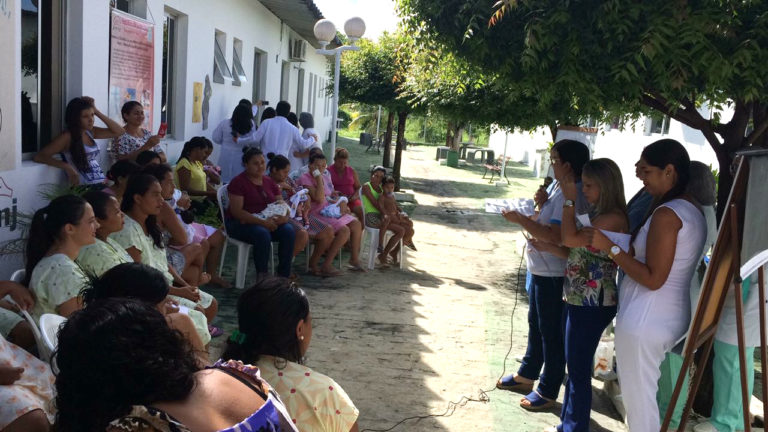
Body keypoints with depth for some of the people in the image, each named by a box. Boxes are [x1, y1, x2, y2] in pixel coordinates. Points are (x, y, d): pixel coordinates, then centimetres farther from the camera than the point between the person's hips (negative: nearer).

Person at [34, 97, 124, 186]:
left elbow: (119, 131, 15)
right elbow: (39, 157, -9)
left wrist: (97, 112, 9)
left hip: (102, 184, 7)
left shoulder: (91, 132, 15)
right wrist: (67, 167, -20)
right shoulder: (67, 136, -4)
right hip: (85, 188, -7)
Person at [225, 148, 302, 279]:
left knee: (289, 230, -22)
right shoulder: (238, 182, -9)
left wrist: (283, 216, -14)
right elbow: (236, 211, -18)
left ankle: (284, 275, -16)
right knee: (262, 234, -36)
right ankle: (262, 277, -23)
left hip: (268, 221, 6)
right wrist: (262, 222, -27)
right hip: (240, 223, -6)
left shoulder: (269, 182, 12)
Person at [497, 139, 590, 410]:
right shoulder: (562, 189, 9)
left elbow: (554, 235, -29)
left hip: (553, 274, -11)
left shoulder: (571, 195, -22)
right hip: (542, 269, 11)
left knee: (551, 332, 2)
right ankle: (526, 375, 38)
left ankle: (548, 391, 14)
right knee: (536, 324, 22)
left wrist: (521, 220, -22)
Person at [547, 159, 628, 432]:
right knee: (573, 366, 19)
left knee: (579, 371, 2)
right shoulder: (594, 214, 11)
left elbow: (570, 238, -26)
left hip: (593, 305, -9)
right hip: (576, 299, 9)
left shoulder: (614, 218, -19)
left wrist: (570, 200, -17)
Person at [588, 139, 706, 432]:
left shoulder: (666, 214, -20)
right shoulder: (693, 211, 10)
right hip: (670, 316, 10)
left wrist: (610, 248, -19)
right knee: (645, 392, 21)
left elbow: (653, 279, -22)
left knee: (637, 395, 4)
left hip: (645, 319, -10)